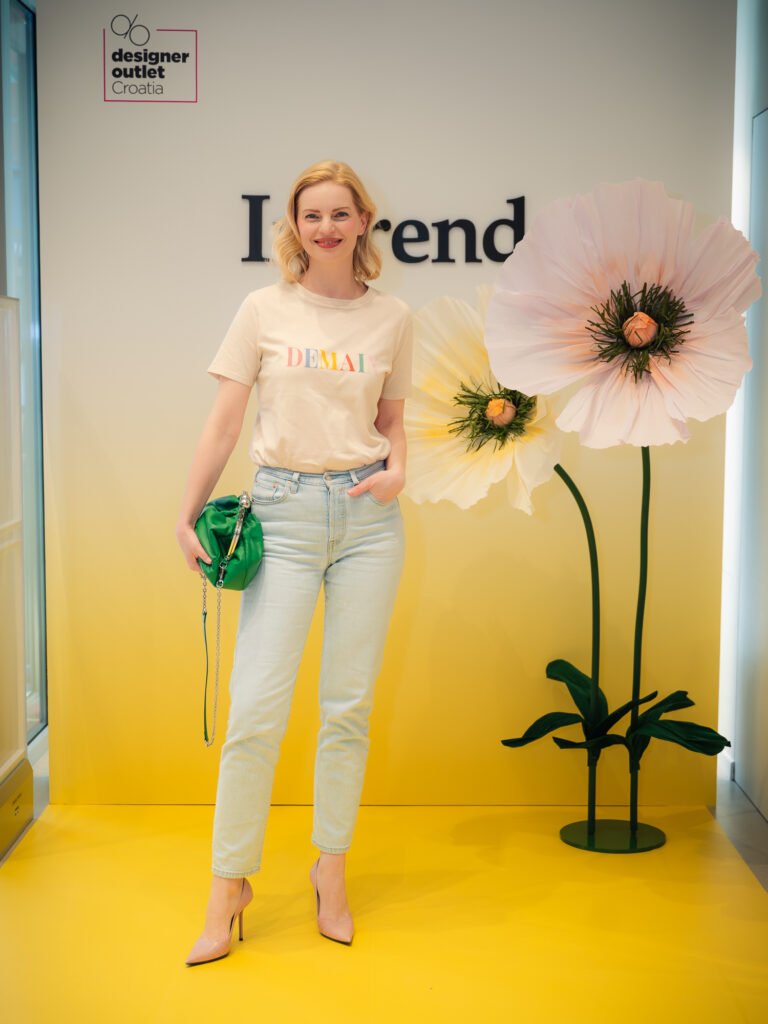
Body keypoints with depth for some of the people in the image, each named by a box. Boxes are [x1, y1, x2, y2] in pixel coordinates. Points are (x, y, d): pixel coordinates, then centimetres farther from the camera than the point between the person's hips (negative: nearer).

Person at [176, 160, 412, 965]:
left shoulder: (392, 318, 8)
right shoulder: (265, 309, 3)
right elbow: (223, 423, 3)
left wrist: (397, 470, -3)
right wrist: (188, 516, 1)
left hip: (366, 514, 2)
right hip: (284, 511, -2)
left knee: (349, 705, 7)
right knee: (256, 706, -5)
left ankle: (331, 870, 23)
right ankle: (230, 884, 10)